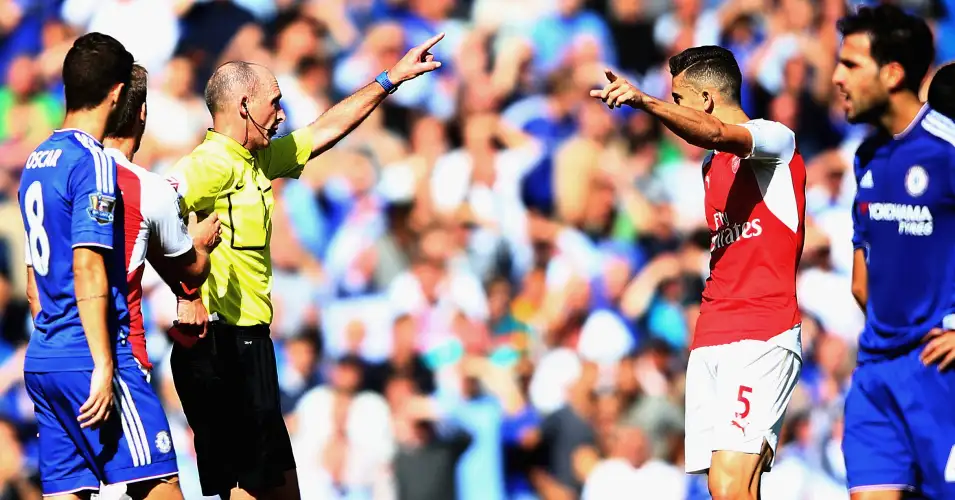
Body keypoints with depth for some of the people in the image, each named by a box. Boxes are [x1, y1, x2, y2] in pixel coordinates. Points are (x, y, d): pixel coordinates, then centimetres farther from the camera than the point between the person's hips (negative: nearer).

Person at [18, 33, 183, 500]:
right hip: (90, 359, -9)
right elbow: (88, 270, -17)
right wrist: (104, 367, -18)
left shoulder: (36, 162, 15)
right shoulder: (93, 163, -11)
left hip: (42, 359, 9)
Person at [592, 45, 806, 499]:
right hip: (710, 341, 8)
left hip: (762, 338, -8)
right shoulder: (711, 164, 22)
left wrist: (645, 102, -38)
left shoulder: (775, 139, -4)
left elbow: (716, 133, -25)